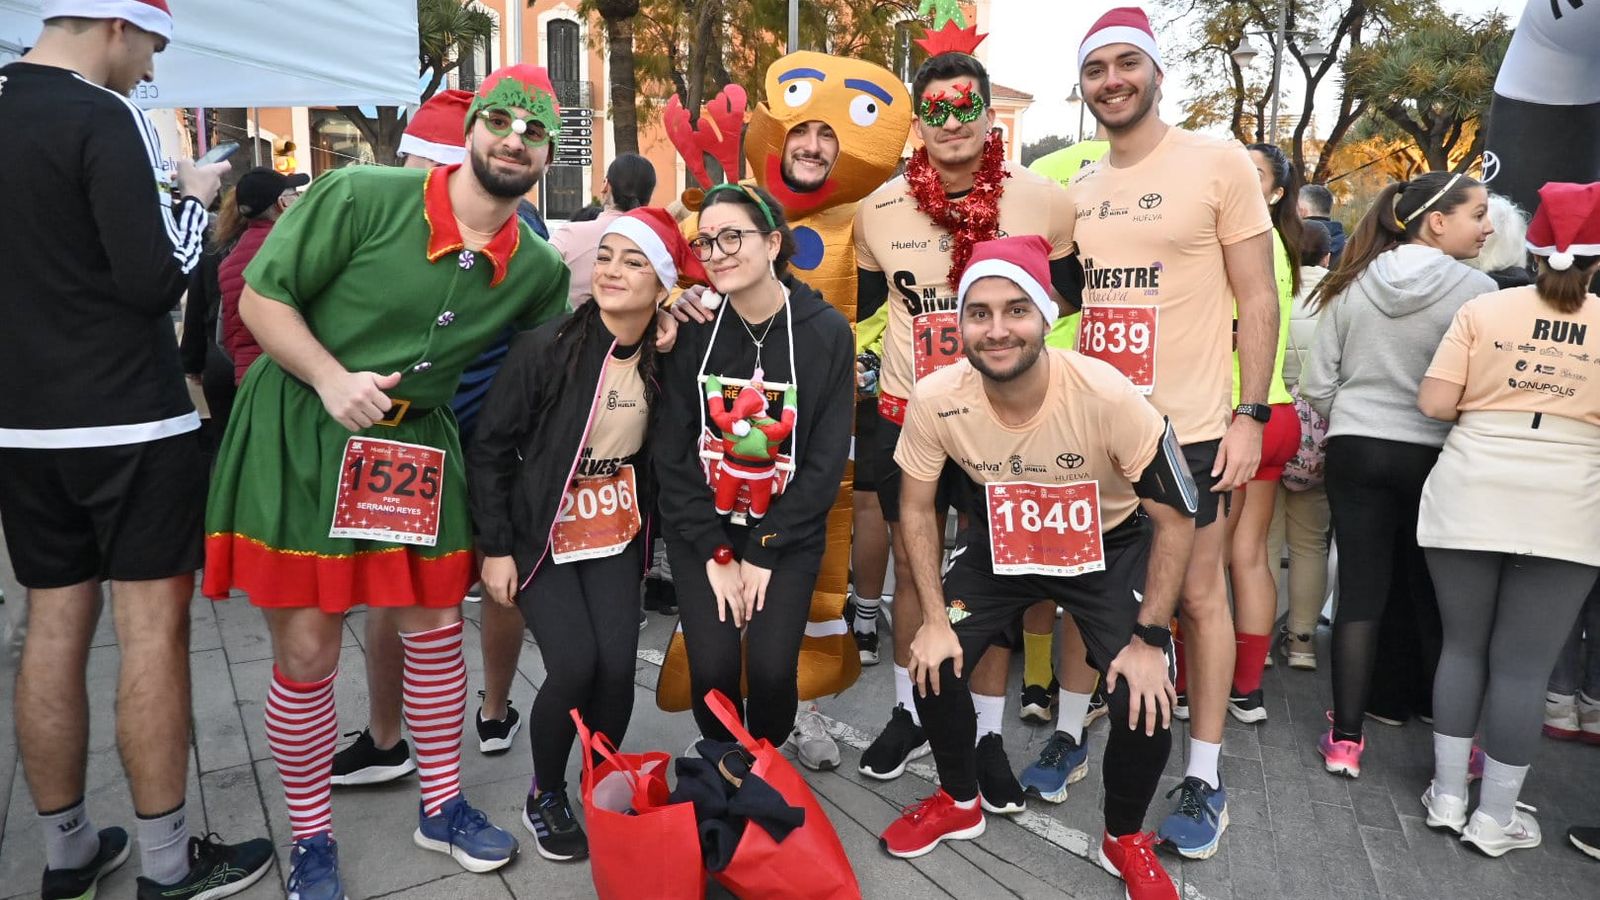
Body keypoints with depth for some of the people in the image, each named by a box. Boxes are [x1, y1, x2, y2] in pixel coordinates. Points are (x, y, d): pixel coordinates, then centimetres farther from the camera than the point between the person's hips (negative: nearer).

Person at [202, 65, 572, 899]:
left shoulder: (537, 268, -3)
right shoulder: (361, 195, -15)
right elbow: (261, 297, -11)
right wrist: (332, 379, -24)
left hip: (416, 443, 4)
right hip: (297, 432, -4)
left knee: (435, 626, 11)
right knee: (307, 650, 3)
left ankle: (442, 806, 32)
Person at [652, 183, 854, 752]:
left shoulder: (827, 332, -9)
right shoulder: (693, 328, -6)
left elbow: (826, 458, -8)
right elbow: (672, 449, -5)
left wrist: (763, 552, -10)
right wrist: (715, 553, -10)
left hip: (788, 533, -1)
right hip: (700, 528, 1)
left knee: (772, 668, -12)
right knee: (712, 667, -10)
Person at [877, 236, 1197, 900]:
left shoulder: (1107, 396, -34)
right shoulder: (935, 399, -27)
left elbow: (1176, 518, -20)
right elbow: (916, 507, -8)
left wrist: (1149, 639, -18)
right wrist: (934, 618, -10)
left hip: (1108, 545, -2)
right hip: (1000, 540, 2)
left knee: (1147, 702, -16)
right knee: (933, 665, -7)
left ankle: (1124, 840, 18)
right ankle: (960, 802, 25)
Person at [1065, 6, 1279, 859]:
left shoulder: (1218, 163, -3)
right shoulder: (1076, 190, 10)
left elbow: (1257, 300, -4)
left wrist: (1251, 414, -11)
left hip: (1184, 427, -4)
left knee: (1197, 594, 5)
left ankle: (1205, 777, 18)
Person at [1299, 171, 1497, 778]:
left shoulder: (1352, 286, 0)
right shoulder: (1475, 290, -10)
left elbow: (1317, 386, 2)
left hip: (1356, 451, 2)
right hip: (1434, 456, -2)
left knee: (1361, 593, 6)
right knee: (1434, 601, 10)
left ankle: (1345, 740, 8)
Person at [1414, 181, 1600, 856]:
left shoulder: (1483, 309, 0)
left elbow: (1434, 403, -5)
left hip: (1470, 497, 1)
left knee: (1463, 646, 14)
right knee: (1523, 666, 6)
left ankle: (1448, 797, 23)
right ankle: (1494, 818, 16)